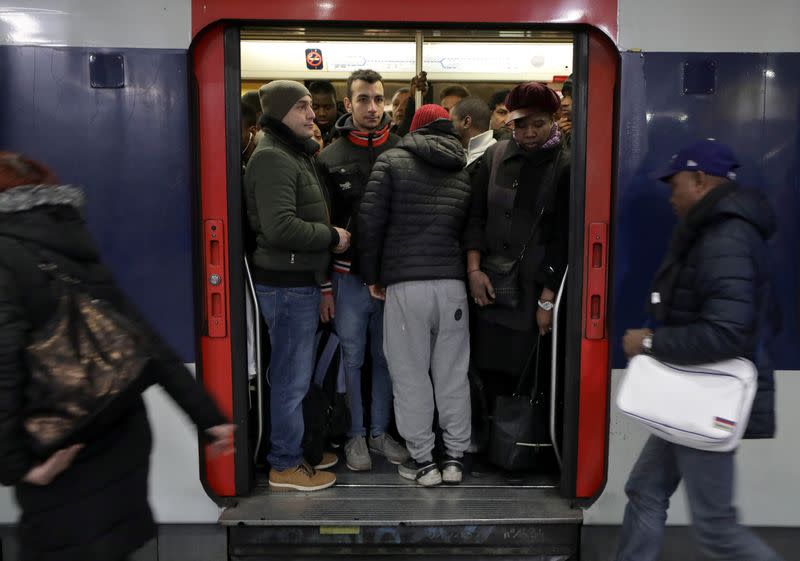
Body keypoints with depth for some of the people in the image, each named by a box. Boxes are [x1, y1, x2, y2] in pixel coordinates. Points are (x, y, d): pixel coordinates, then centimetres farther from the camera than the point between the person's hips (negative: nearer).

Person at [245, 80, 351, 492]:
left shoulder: (297, 153, 19)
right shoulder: (272, 158, -15)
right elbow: (280, 227, -26)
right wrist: (332, 237, -14)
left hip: (300, 280, 10)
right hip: (287, 283, -10)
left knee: (295, 374, 18)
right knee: (292, 377, -1)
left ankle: (294, 449, 32)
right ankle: (285, 467, 13)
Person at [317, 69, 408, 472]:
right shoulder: (331, 158, 1)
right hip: (349, 277, -1)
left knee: (386, 357, 12)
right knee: (351, 358, 8)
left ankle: (379, 431, 28)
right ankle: (355, 435, 24)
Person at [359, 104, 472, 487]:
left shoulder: (392, 160, 4)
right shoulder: (465, 171, 13)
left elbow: (370, 220, -2)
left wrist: (372, 276, 6)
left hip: (404, 284, -3)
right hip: (452, 283, 3)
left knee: (411, 375, 6)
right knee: (453, 374, 11)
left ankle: (422, 461, 14)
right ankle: (455, 458, 20)